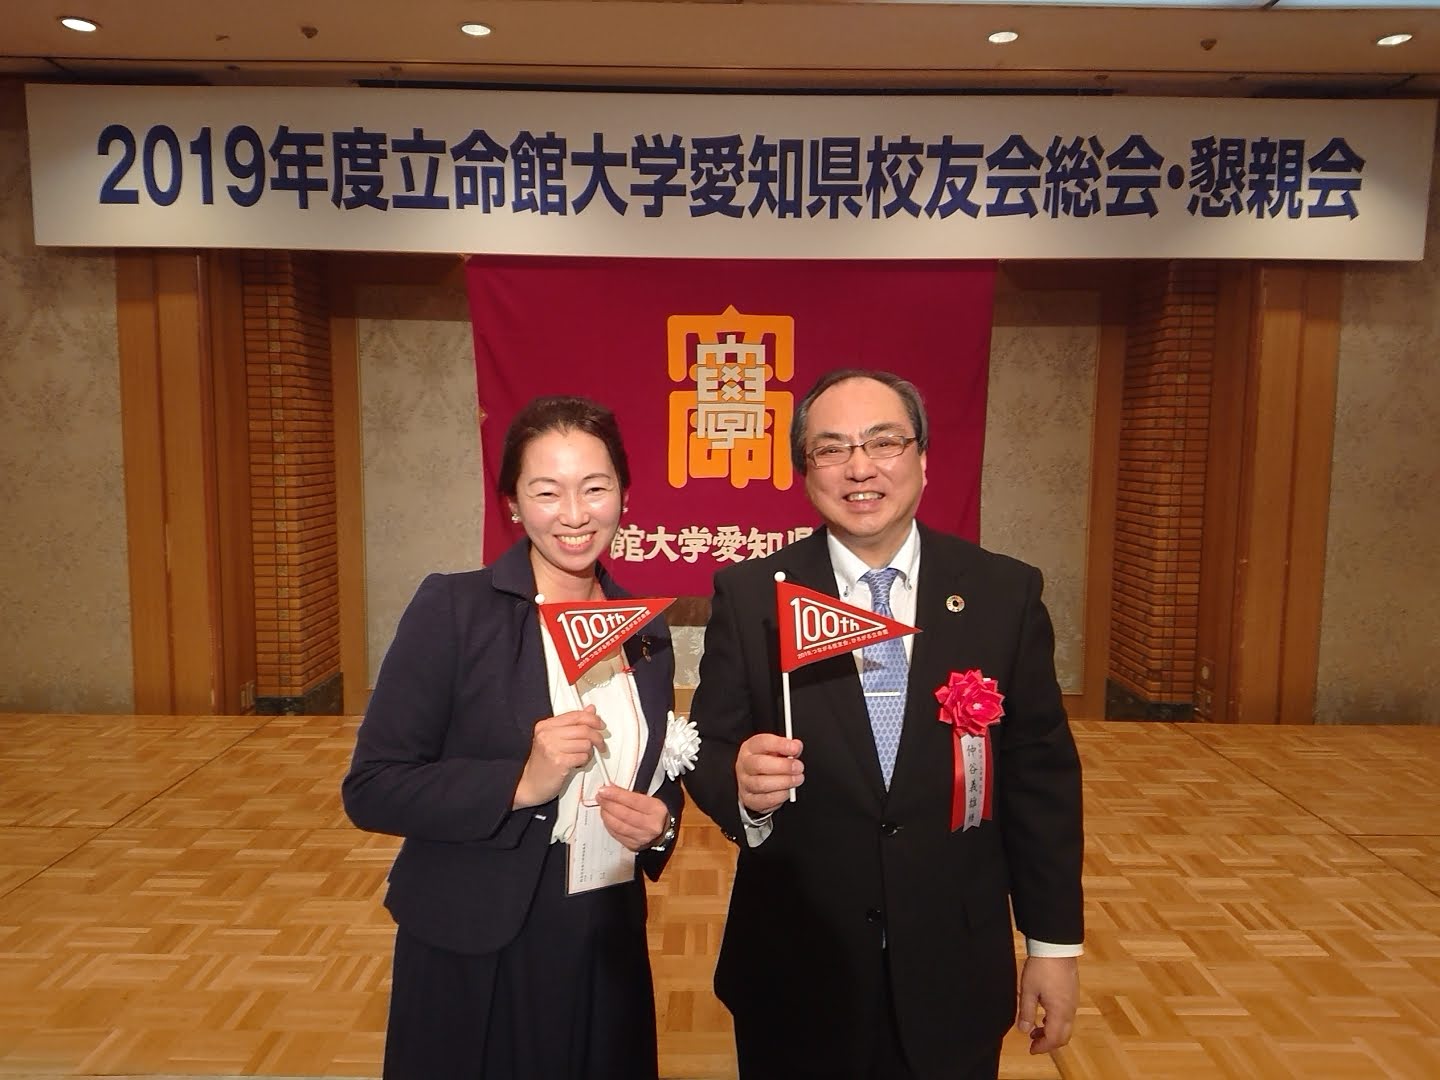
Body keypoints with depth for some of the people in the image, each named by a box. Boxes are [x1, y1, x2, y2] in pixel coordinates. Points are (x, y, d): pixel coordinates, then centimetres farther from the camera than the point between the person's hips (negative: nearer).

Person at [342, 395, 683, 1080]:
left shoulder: (646, 632, 1)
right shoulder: (451, 608, -13)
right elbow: (371, 789, -14)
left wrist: (657, 824, -9)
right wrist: (520, 783, -24)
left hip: (607, 943, 4)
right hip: (473, 951, -4)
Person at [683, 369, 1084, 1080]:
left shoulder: (1005, 593, -5)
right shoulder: (749, 595, -8)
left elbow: (1041, 775, -1)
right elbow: (708, 752, -6)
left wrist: (1054, 943, 2)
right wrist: (741, 783, -28)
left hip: (956, 974, 1)